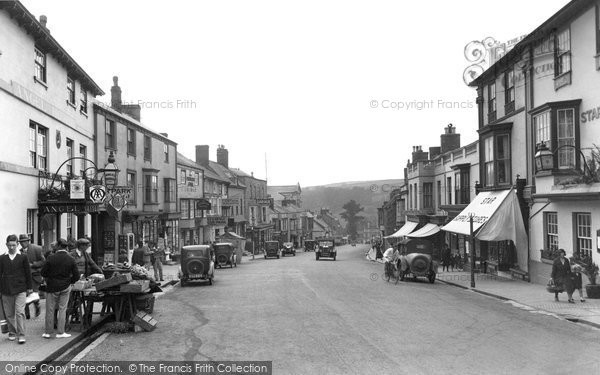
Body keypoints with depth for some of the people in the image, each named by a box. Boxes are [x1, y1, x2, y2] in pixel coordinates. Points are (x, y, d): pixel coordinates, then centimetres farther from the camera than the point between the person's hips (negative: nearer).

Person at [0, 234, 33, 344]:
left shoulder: (23, 257, 1)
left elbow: (28, 273, 5)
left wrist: (29, 288, 6)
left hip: (20, 290, -2)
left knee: (20, 312, -9)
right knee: (9, 314, 9)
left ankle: (21, 335, -5)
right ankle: (12, 333, 24)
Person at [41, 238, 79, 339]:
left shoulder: (51, 258, -12)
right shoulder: (71, 259, -7)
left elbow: (43, 273, -6)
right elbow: (76, 276, -6)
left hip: (52, 287, -1)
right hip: (65, 287, 1)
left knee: (50, 310, 9)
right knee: (62, 309, 9)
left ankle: (47, 332, 17)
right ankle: (60, 332, 11)